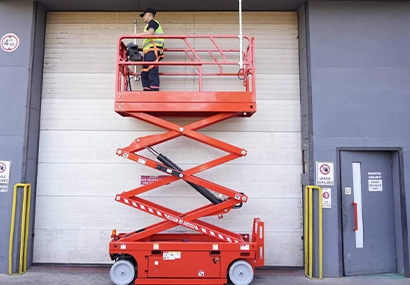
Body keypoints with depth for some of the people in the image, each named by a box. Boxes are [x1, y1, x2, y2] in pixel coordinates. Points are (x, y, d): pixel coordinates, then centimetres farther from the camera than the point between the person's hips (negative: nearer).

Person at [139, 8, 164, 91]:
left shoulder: (152, 22, 5)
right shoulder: (150, 25, 34)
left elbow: (150, 33, -15)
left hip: (153, 51, -10)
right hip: (149, 52, 10)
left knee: (153, 73, -17)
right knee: (144, 75, 4)